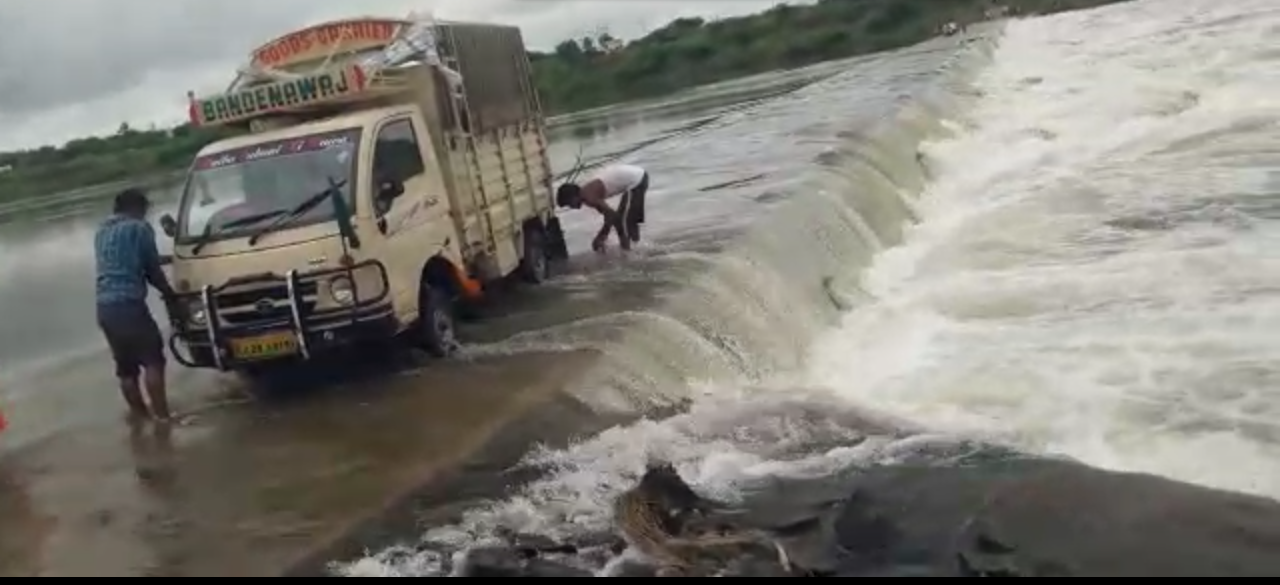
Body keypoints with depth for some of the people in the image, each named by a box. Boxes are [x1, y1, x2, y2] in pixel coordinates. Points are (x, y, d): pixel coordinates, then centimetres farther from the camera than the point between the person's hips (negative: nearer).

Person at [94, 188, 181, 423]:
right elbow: (152, 269, 1)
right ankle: (161, 413, -9)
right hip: (128, 303, -8)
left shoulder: (101, 232, 23)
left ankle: (138, 412, 20)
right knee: (153, 359, -5)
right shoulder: (139, 228, 0)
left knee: (125, 365, 14)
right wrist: (169, 295, 14)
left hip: (104, 306, 8)